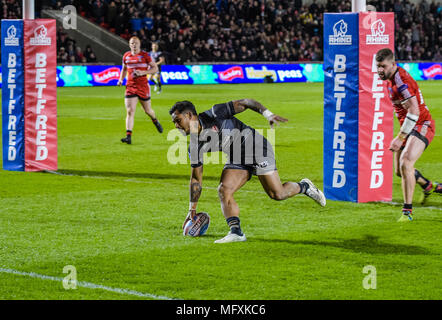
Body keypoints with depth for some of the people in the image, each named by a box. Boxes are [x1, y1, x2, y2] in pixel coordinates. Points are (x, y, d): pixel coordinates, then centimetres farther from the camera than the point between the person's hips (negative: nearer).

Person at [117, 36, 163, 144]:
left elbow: (155, 68, -2)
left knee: (147, 110, 12)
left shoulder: (145, 55, -4)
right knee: (130, 111, -10)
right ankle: (128, 137, -15)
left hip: (143, 86, -2)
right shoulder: (126, 56, 7)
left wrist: (143, 72, -17)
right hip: (130, 86, 2)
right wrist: (121, 79, 7)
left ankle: (155, 121, 48)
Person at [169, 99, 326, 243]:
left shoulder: (212, 115, -20)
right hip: (236, 159, 6)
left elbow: (245, 103, -17)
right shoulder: (194, 147, -2)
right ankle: (236, 232, -17)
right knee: (223, 190, -16)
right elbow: (196, 178, 5)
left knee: (277, 194, -9)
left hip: (255, 146, -6)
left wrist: (268, 114, -29)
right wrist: (192, 209, 3)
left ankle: (304, 187, 20)